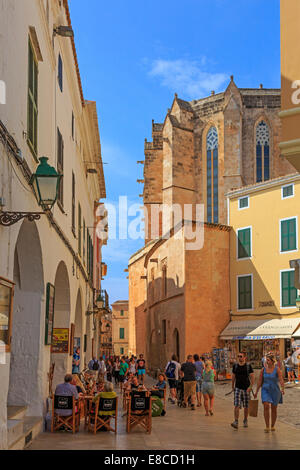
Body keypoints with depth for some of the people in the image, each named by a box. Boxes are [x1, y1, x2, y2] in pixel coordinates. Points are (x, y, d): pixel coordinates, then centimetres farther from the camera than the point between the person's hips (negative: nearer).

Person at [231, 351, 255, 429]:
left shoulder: (248, 366, -4)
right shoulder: (235, 366, 3)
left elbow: (252, 378, -5)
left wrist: (250, 387, -17)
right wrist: (232, 387, 15)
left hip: (246, 389, -1)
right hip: (238, 388, 1)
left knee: (246, 406, 9)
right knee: (237, 405, -12)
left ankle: (245, 421, 28)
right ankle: (236, 422, -17)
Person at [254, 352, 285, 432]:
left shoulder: (277, 369, -8)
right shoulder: (263, 369, 0)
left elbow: (281, 380, -20)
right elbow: (260, 381, 6)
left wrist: (283, 389, -37)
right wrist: (256, 392, 9)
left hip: (275, 390, -1)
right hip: (265, 390, 1)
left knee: (274, 409, 8)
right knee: (266, 406, -16)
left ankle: (272, 426, 27)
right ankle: (267, 427, -11)